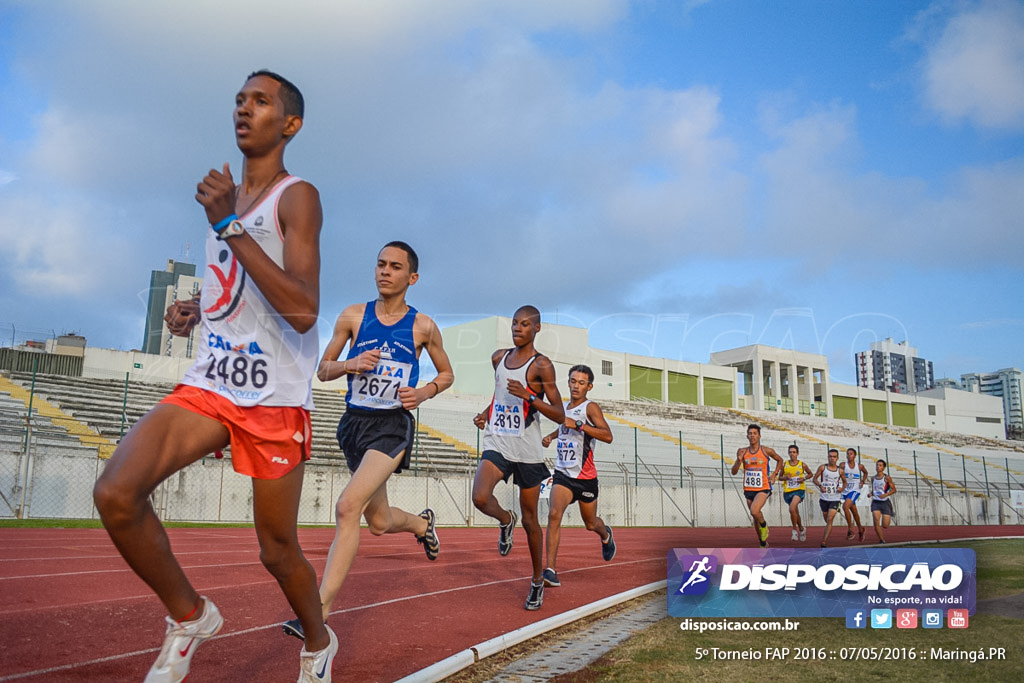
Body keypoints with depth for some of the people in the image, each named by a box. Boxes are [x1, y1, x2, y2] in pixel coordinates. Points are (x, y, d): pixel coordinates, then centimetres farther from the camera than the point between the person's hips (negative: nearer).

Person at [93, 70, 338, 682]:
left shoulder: (297, 197, -8)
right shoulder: (226, 197, 15)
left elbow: (303, 310, -23)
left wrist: (229, 225, -24)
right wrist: (196, 310, 11)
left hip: (276, 398, -6)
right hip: (211, 383, 6)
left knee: (278, 550, 5)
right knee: (115, 493, -16)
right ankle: (190, 617, 8)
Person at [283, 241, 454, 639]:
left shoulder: (423, 326, -1)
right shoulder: (353, 316, 3)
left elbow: (447, 374, 12)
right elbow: (323, 370, 8)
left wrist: (424, 392, -9)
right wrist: (351, 364, -13)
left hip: (393, 426, -4)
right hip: (355, 423, 4)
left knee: (348, 506, -23)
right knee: (378, 522, 15)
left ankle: (320, 611, -17)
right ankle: (422, 523, 50)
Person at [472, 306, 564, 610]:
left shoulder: (541, 365, -8)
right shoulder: (499, 357, 9)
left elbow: (560, 416, -12)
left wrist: (528, 396, -24)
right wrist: (485, 414, 11)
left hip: (528, 451, -3)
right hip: (497, 445, 4)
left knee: (530, 520, 7)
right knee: (480, 498, -24)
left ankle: (538, 579, 27)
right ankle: (505, 520, 11)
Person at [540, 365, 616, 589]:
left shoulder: (591, 408, -11)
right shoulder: (564, 407, 9)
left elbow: (608, 436, -27)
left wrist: (578, 425, -34)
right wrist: (551, 436, 14)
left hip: (585, 477, -3)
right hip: (563, 474, 3)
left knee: (591, 523, 16)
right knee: (554, 514, -21)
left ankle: (606, 535, 54)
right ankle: (551, 571, -23)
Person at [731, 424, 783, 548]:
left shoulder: (767, 451, -4)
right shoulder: (743, 452, 0)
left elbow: (779, 460, 16)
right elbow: (734, 472, 0)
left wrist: (774, 475, 5)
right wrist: (739, 460, -17)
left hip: (763, 488, -4)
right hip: (748, 489, 4)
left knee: (754, 511, -28)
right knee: (756, 518, 14)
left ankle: (764, 525, 4)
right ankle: (763, 544, 32)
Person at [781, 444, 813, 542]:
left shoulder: (802, 464, -2)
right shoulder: (784, 464, 2)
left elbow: (810, 474, 14)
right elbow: (780, 477, 12)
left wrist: (804, 478, -5)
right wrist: (785, 477, -10)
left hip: (799, 490, -3)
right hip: (788, 491, 3)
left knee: (792, 508, -26)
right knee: (795, 512, 16)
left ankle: (795, 530, -10)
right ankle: (801, 529, 40)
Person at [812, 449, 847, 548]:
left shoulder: (840, 470, 0)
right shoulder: (822, 467, -2)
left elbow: (844, 482, 15)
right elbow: (814, 479, 1)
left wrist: (842, 488, -7)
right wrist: (820, 486, -18)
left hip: (835, 499, -1)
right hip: (824, 498, 1)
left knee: (830, 520, -14)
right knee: (827, 520, 14)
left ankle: (824, 542, -15)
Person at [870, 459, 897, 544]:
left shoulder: (887, 478, -5)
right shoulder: (873, 478, 8)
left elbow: (894, 489, -4)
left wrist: (885, 494, -19)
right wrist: (871, 493, -1)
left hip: (885, 502, -3)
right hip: (875, 502, 3)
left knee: (885, 526, 0)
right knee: (876, 521, -17)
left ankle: (890, 517, 37)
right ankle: (881, 540, -3)